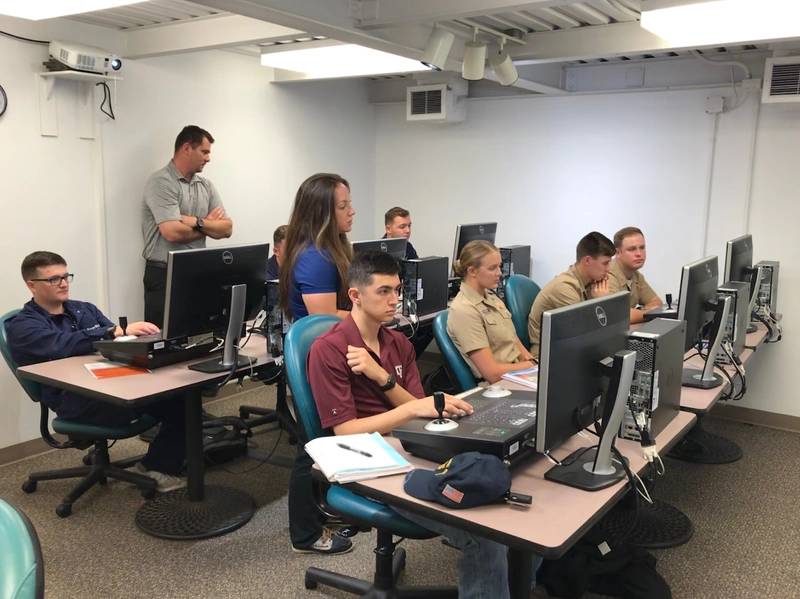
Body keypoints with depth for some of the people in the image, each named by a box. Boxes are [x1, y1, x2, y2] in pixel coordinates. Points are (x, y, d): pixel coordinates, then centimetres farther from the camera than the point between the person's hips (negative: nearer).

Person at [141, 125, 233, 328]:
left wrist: (198, 223, -14)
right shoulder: (161, 182, -10)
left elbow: (226, 228, 4)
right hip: (165, 275, -6)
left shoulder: (206, 185, 12)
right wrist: (209, 224, -4)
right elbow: (173, 233, -21)